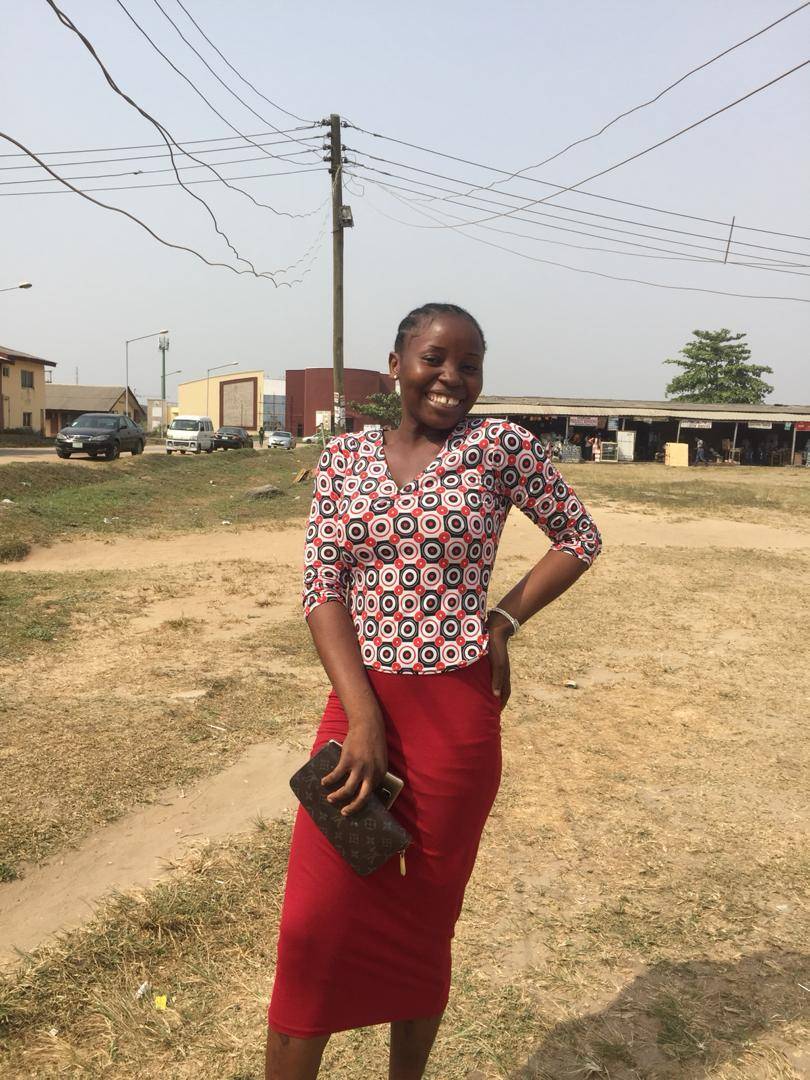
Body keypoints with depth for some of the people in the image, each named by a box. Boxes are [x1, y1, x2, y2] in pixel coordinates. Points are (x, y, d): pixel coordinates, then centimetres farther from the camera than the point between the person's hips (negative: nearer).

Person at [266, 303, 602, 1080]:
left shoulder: (501, 446, -3)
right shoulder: (343, 455, 2)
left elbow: (579, 539, 8)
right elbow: (322, 585, -3)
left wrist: (502, 621, -4)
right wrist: (363, 719, -13)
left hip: (456, 713, -1)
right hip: (358, 703, 2)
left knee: (422, 923, 15)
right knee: (314, 925, 6)